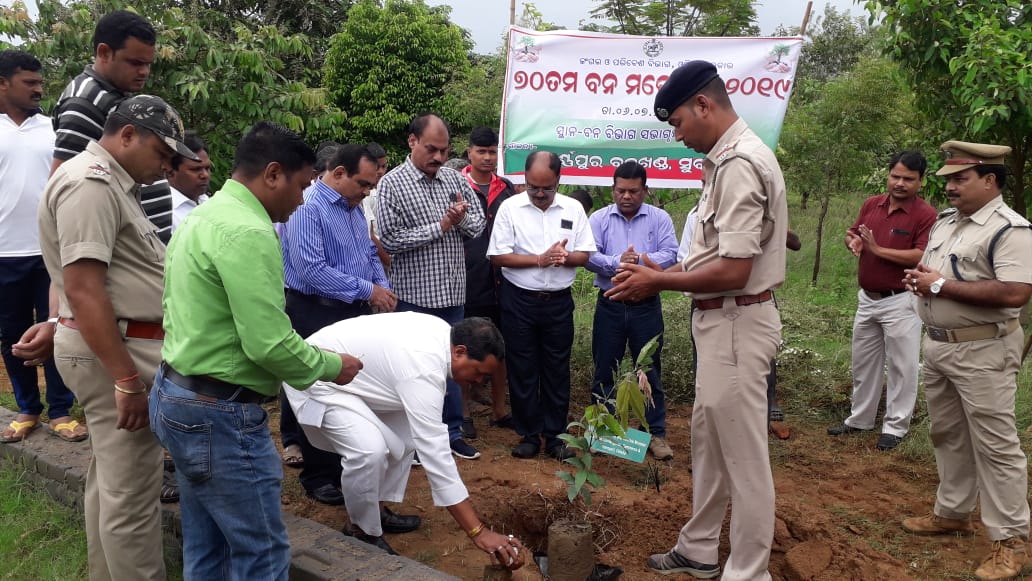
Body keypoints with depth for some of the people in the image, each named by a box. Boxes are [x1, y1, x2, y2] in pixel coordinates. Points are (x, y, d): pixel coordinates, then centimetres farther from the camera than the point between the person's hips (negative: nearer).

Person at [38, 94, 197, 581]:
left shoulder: (109, 183, 16)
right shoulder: (90, 183, -17)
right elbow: (82, 289, -24)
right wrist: (127, 380, -25)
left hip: (116, 346, 11)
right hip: (117, 352, -11)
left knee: (110, 478, 19)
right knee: (131, 492, -3)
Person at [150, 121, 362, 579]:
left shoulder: (203, 216, 11)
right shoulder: (247, 232, -21)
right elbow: (271, 343, -25)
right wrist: (331, 366, -7)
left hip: (177, 395, 10)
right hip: (219, 412, -10)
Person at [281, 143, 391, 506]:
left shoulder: (353, 207, 10)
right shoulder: (307, 207, -19)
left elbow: (370, 254, 20)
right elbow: (310, 269, -27)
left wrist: (382, 285, 0)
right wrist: (366, 289, -21)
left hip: (356, 312, 9)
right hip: (318, 316, -8)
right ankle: (319, 477, 20)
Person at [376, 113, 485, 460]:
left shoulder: (454, 179, 6)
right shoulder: (392, 184, -8)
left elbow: (479, 224, 10)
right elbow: (389, 239, -16)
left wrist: (461, 218, -13)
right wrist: (440, 226, -15)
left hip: (453, 292, 5)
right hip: (414, 295, -5)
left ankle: (452, 432, 30)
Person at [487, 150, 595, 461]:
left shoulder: (573, 209, 3)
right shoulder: (510, 207, -4)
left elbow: (585, 255, 4)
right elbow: (497, 256, -9)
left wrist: (565, 257, -18)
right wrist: (540, 259, -17)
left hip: (559, 301, 2)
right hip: (519, 301, -1)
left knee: (557, 370, 8)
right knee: (522, 370, 5)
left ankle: (555, 435, 19)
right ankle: (529, 435, 18)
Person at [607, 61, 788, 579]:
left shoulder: (739, 164, -20)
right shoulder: (729, 158, 11)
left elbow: (732, 270, -24)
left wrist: (659, 282, -13)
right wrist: (661, 273, 8)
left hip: (736, 322, -10)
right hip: (721, 319, 10)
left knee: (742, 454, 2)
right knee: (708, 440, 19)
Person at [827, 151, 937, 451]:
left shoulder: (925, 214, -13)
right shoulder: (871, 204, 6)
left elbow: (922, 256, -23)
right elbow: (852, 234, 14)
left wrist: (878, 249, -21)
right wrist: (853, 242, -10)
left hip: (900, 302, -7)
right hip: (867, 299, 7)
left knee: (901, 367, 4)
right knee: (863, 363, 17)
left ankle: (895, 427, 16)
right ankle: (860, 419, 31)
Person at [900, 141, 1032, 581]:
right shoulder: (944, 222, 11)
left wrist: (941, 285, -23)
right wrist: (917, 277, -1)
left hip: (982, 352, -9)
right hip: (937, 346, 9)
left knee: (994, 445, -1)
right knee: (947, 436, 19)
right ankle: (952, 513, 34)